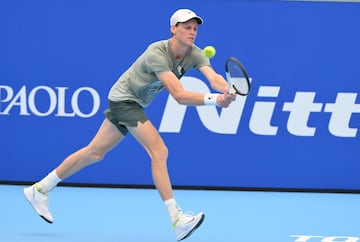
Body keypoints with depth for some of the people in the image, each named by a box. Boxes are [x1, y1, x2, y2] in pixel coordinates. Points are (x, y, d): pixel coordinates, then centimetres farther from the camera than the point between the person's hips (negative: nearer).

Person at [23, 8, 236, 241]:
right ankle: (177, 220, -23)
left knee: (94, 153, 15)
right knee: (159, 151, -21)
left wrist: (227, 91, -49)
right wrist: (212, 99, -49)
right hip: (124, 98, -8)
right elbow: (179, 95, -37)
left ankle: (40, 189, 27)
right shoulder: (157, 53, -31)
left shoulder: (195, 54, -10)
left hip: (135, 104, 8)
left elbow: (214, 77, -27)